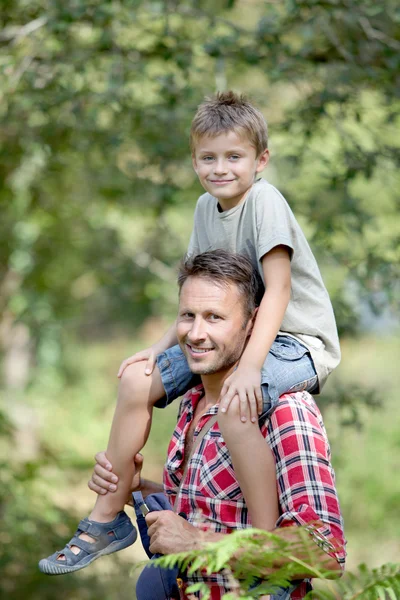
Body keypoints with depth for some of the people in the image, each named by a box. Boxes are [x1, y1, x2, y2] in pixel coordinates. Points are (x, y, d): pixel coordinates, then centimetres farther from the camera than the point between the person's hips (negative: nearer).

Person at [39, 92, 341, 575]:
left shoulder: (264, 200, -18)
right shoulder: (206, 207, 6)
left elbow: (278, 288, -26)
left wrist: (250, 366, -35)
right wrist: (160, 348, 2)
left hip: (296, 339, -8)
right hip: (233, 335, 9)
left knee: (234, 404, -36)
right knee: (137, 380, 1)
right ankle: (107, 520, 13)